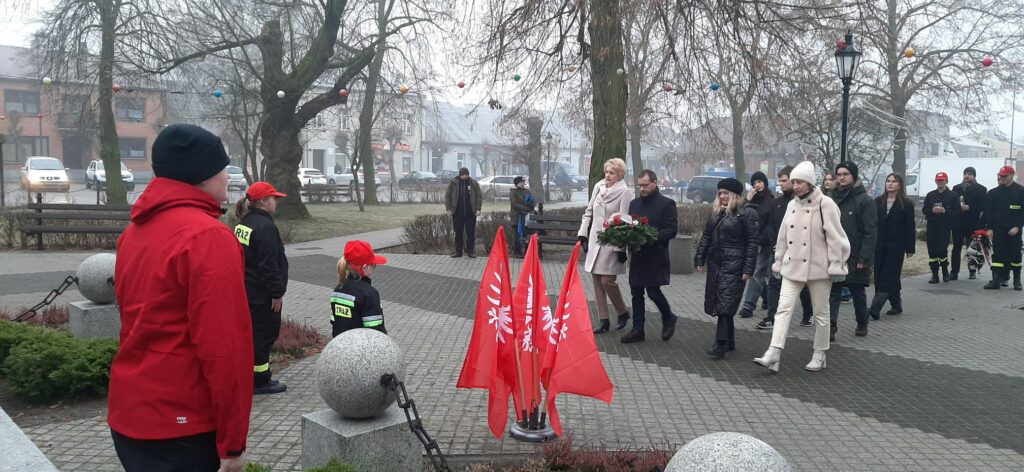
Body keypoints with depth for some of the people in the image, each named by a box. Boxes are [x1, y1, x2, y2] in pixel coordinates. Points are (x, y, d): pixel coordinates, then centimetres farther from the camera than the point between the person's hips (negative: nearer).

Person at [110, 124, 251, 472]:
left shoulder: (135, 232, 8)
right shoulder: (208, 237, -19)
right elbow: (224, 348, -23)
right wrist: (232, 441, -17)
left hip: (128, 416, 8)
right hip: (181, 428, -8)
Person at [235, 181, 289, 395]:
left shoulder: (244, 223, 10)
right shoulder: (265, 226, -20)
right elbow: (269, 264, -23)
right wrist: (277, 293, -17)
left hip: (247, 290, 10)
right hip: (263, 293, -10)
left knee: (256, 332, 17)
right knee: (265, 333, -1)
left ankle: (259, 377, 26)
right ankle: (259, 381, 6)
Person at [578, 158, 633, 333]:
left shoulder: (625, 192, -9)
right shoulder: (598, 187, 8)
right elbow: (589, 211, 16)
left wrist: (621, 248, -16)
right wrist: (583, 234, 11)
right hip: (595, 240, 6)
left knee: (607, 281, -8)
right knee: (597, 282, 7)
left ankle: (623, 312, 17)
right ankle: (603, 320, 17)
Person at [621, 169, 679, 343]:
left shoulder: (666, 204, -5)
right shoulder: (634, 203, 14)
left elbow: (672, 230, -11)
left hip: (656, 257, -6)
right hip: (637, 256, 6)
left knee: (653, 291, -6)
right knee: (636, 293, 7)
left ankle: (668, 318, 21)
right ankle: (637, 330, 14)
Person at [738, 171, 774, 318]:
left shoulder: (771, 200, -6)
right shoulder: (753, 199, 11)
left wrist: (760, 241, -12)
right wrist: (747, 201, -8)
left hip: (764, 243, -6)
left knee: (756, 272, -9)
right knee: (760, 272, 14)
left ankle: (748, 306, -9)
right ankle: (768, 299, 32)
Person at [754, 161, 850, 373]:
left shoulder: (825, 204, -9)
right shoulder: (792, 205, 9)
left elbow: (835, 237, -11)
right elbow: (783, 237, 14)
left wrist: (836, 265, -13)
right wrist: (779, 262, 16)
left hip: (818, 268, -5)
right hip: (793, 267, 5)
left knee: (821, 312, 8)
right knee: (784, 308, -6)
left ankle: (819, 355, 22)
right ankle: (773, 355, -12)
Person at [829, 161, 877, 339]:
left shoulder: (864, 200, -6)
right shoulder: (833, 199, 11)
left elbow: (870, 231, -12)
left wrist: (864, 257, -18)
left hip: (855, 257, -4)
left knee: (858, 292, 12)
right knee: (833, 292, -5)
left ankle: (862, 324, 30)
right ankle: (831, 328, -8)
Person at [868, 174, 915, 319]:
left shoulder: (906, 204, -1)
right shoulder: (878, 202, 9)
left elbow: (910, 227, -2)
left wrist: (910, 248, -5)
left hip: (896, 245, -5)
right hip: (880, 244, 5)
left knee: (888, 276, -7)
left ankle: (875, 309, -15)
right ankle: (896, 305, 22)